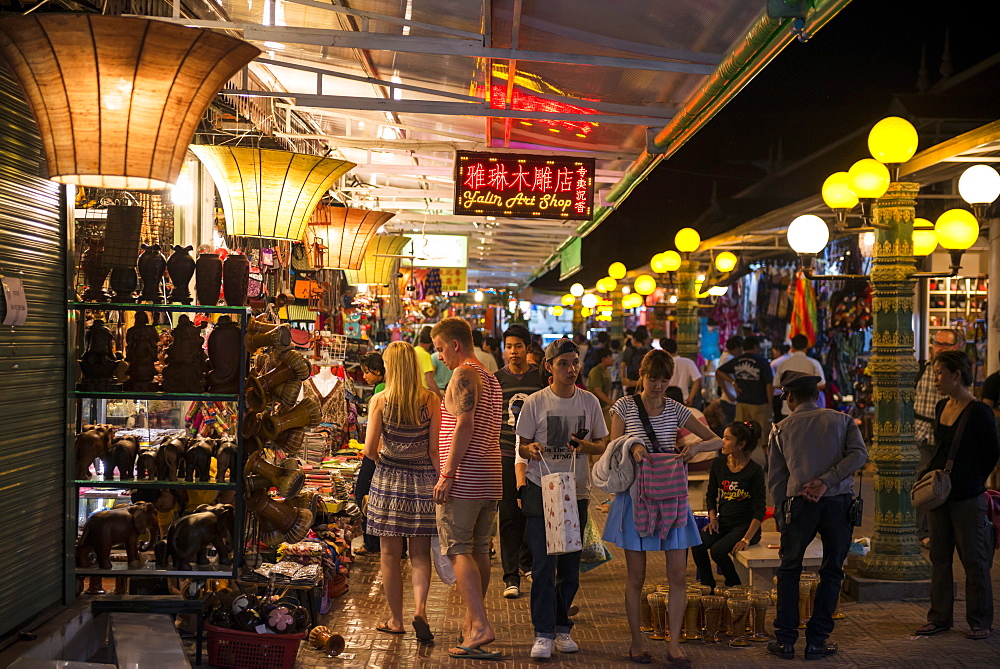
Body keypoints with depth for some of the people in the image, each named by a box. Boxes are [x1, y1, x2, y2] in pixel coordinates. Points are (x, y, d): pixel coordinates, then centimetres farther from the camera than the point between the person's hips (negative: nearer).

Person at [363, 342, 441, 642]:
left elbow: (370, 449, -7)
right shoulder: (431, 401, -5)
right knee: (420, 552, 12)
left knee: (390, 554, 10)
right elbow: (435, 449, -5)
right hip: (423, 480, 1)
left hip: (389, 480, -1)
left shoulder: (380, 401, -6)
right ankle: (420, 608, -6)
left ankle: (395, 620, 17)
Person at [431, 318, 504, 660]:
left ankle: (480, 626, -15)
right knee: (479, 551, 12)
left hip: (464, 480, -9)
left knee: (459, 551, -7)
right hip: (490, 480, 9)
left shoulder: (463, 375, -10)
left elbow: (464, 426, -19)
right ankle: (471, 624, 20)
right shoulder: (491, 379, 18)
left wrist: (447, 474, -20)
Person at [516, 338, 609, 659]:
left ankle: (562, 627, 23)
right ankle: (543, 634, -2)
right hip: (540, 491, -3)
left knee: (570, 566, 9)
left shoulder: (589, 402, 5)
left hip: (576, 491, 3)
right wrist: (531, 449, -21)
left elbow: (602, 445, 11)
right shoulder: (535, 403, -2)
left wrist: (586, 446, -11)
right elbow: (522, 448, 2)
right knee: (543, 565, -7)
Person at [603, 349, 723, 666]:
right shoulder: (624, 407, -1)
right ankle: (637, 642, 18)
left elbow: (718, 441, 6)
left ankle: (674, 643, 10)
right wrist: (632, 449, -20)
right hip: (635, 496, -2)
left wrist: (697, 446, -16)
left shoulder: (676, 409, 4)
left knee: (678, 575, 0)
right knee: (636, 577, 4)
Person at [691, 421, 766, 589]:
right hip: (723, 523, 5)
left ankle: (736, 587, -2)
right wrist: (713, 519, 0)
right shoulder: (718, 464, 5)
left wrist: (747, 539, -21)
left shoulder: (754, 470, -10)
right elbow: (711, 495, 18)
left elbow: (759, 509, -11)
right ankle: (708, 588, -9)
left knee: (718, 550, -28)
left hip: (745, 525, -5)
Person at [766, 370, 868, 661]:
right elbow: (859, 454, -6)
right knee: (832, 572, 12)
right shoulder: (842, 420, 12)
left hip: (799, 503, 0)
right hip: (838, 502, 1)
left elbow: (775, 479, 9)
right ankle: (816, 640, 13)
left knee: (789, 570, 14)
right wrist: (826, 481, -10)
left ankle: (785, 639, 12)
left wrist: (781, 517, 13)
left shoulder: (781, 429, 11)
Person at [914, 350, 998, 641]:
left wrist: (972, 481, 2)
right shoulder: (942, 407, 9)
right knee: (939, 558, 12)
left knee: (974, 561, 3)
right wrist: (927, 474, 8)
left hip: (967, 498, -7)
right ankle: (940, 617, 21)